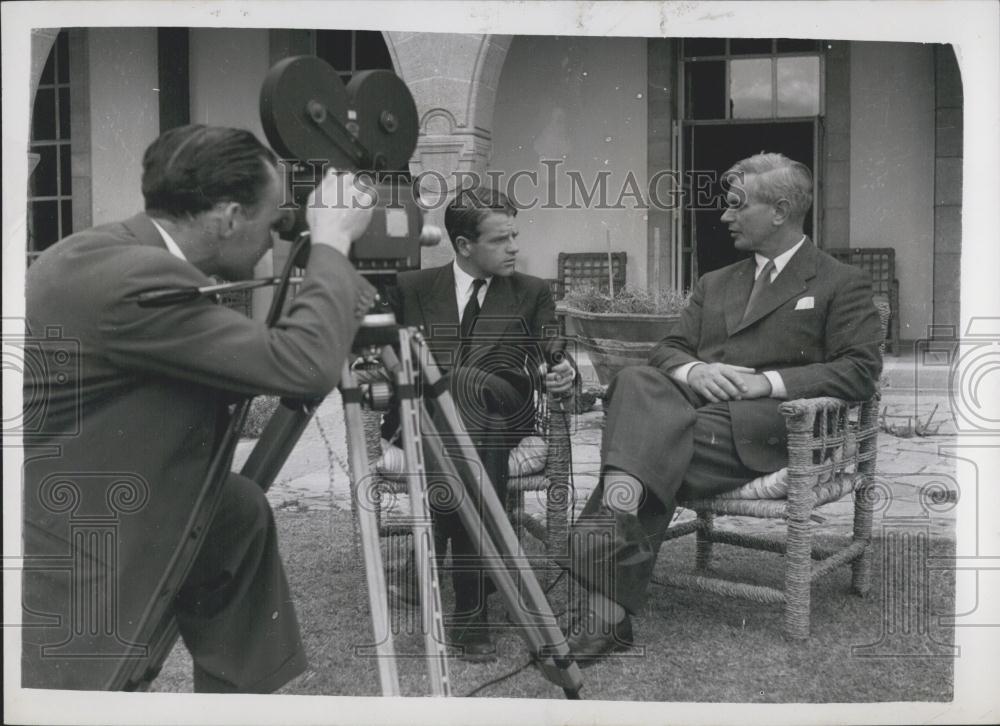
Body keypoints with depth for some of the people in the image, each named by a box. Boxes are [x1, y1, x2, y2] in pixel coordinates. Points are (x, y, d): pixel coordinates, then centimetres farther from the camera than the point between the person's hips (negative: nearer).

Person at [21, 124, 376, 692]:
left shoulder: (113, 252, 4)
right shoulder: (137, 277, -26)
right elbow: (303, 367, -28)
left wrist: (333, 308, 6)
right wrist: (332, 242, -14)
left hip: (92, 519, 10)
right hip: (50, 557, -10)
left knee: (239, 512, 15)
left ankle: (237, 689, 26)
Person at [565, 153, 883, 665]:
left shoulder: (841, 284, 12)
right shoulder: (714, 284, 29)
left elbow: (862, 370, -1)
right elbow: (667, 350, 21)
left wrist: (767, 381, -12)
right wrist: (694, 370, -3)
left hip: (756, 428, -5)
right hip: (690, 406, 5)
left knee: (648, 446, -30)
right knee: (635, 381, -30)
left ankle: (605, 606, -28)